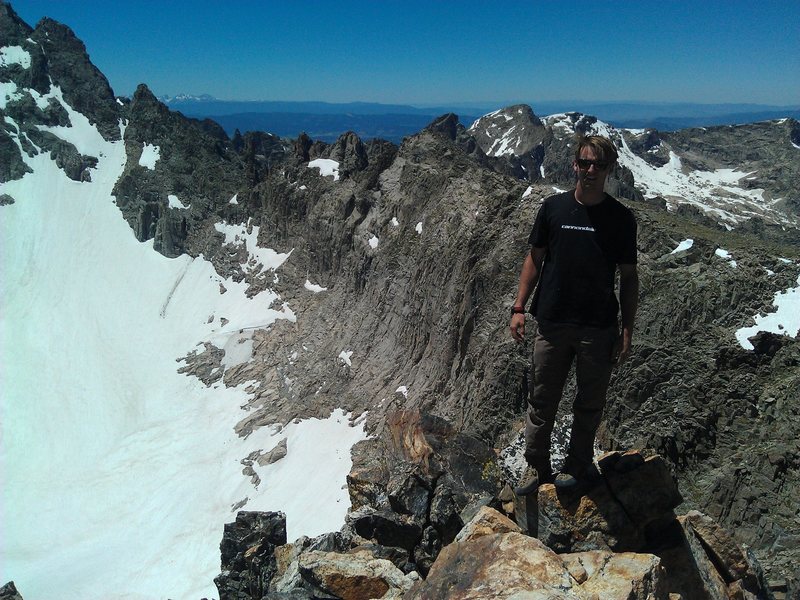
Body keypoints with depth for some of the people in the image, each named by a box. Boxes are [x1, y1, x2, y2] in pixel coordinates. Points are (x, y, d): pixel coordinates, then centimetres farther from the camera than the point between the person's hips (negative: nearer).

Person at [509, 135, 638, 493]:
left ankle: (577, 464, 33)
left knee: (589, 403, 13)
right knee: (542, 400, 8)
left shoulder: (621, 218, -2)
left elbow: (629, 277, 2)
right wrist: (519, 308, 0)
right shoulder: (553, 208, 1)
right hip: (552, 323, 1)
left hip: (599, 329, -1)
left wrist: (627, 332, -2)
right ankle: (536, 467, 25)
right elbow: (534, 259, 7)